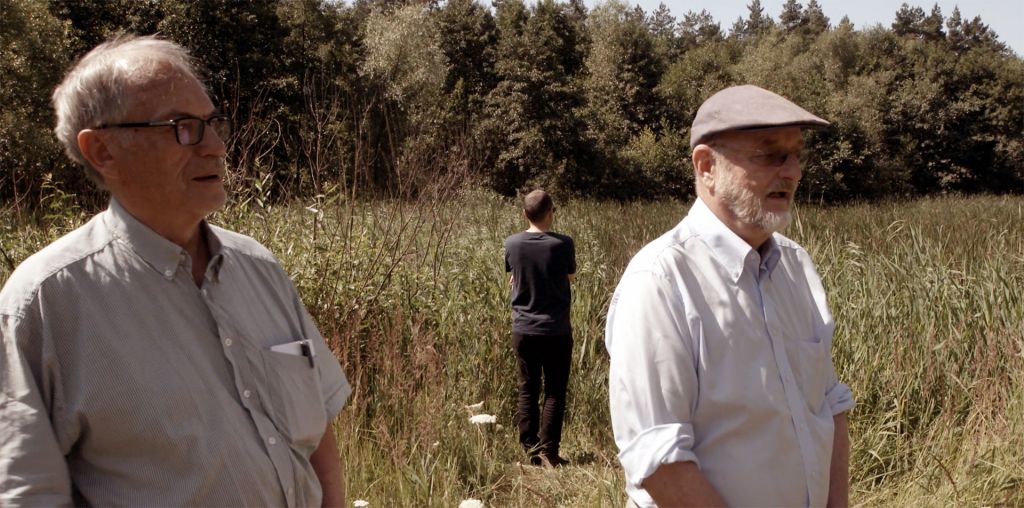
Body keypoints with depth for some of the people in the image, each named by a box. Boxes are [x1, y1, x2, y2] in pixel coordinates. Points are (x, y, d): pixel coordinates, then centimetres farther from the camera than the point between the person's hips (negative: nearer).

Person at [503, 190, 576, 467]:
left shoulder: (512, 244, -4)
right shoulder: (563, 244, -11)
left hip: (523, 329, 2)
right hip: (556, 329, -2)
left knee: (527, 391, 10)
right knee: (555, 392, 6)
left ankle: (530, 450, 13)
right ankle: (549, 450, 4)